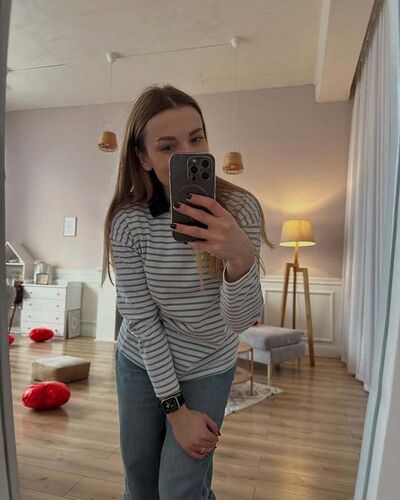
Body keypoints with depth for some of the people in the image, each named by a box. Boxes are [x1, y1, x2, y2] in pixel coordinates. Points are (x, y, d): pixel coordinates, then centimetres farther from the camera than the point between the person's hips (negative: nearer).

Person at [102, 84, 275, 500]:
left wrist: (241, 257, -45)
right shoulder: (128, 221, -19)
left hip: (207, 369, -1)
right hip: (141, 364, 2)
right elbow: (141, 319, -14)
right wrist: (175, 407, -12)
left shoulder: (240, 209, -20)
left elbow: (240, 321, -24)